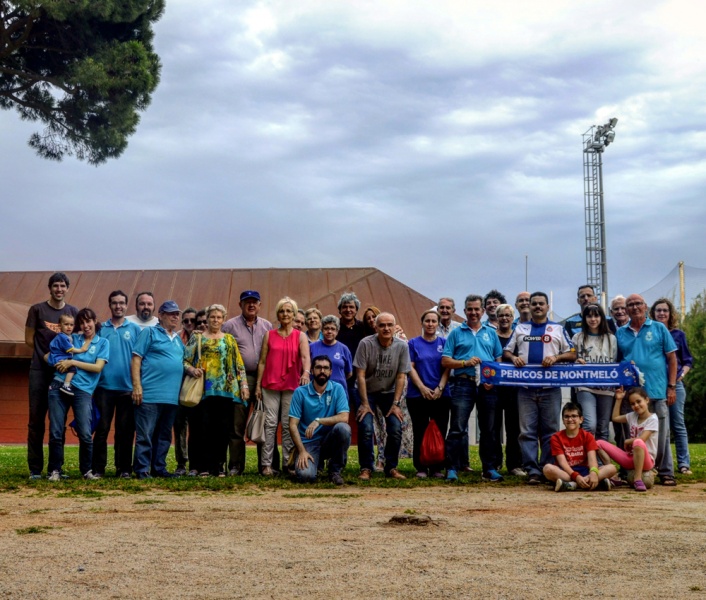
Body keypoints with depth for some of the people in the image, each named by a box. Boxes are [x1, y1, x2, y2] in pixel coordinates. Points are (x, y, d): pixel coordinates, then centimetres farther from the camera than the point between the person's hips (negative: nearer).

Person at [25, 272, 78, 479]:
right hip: (40, 370, -2)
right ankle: (35, 469, 2)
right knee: (36, 419, -1)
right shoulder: (37, 310, 4)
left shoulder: (73, 312, 10)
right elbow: (29, 339, 3)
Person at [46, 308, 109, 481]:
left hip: (82, 390, -2)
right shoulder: (72, 338, 16)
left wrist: (72, 362, -5)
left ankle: (86, 470, 8)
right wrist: (61, 361, 0)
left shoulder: (102, 342, 10)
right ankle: (55, 470, 11)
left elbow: (98, 367, -2)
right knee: (56, 432, 0)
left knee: (85, 434, -9)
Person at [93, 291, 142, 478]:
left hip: (127, 387, 0)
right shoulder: (101, 329, 8)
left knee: (125, 430, 4)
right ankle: (98, 468, 5)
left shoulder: (135, 329, 6)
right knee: (102, 428, 0)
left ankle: (124, 468, 10)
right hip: (104, 386, 0)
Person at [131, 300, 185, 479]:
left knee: (164, 436, 11)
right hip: (150, 394, -7)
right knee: (145, 434, -5)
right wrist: (137, 385, -14)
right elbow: (136, 358, -5)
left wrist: (191, 370, 5)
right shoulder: (150, 332, 1)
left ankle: (159, 468, 18)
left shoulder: (178, 339, 21)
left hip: (171, 396, 7)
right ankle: (142, 470, -2)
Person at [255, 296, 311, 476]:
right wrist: (258, 384, 4)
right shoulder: (269, 335, 9)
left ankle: (288, 463, 6)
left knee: (288, 425, 1)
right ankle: (267, 464, -2)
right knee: (270, 423, -3)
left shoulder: (300, 336, 6)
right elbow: (262, 361, 9)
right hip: (270, 385, 1)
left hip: (291, 386, 0)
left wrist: (306, 372, -30)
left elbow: (305, 356, -10)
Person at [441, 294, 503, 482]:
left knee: (488, 429, 7)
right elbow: (445, 361, 3)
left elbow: (499, 360, 12)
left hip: (487, 387, 3)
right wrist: (465, 363, -12)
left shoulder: (491, 333, 15)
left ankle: (490, 469, 14)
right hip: (464, 384, -2)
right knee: (457, 429, -6)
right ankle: (452, 469, -4)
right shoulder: (456, 333, 8)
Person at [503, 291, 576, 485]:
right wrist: (513, 357, -6)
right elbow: (506, 351, 16)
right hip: (526, 387, 1)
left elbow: (572, 354, 7)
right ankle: (532, 471, -3)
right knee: (527, 431, -3)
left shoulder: (558, 329, 12)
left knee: (550, 431, 0)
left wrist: (556, 357, -10)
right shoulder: (520, 329, 18)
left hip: (550, 388, -1)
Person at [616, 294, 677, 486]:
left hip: (657, 391, -2)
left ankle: (665, 472, 8)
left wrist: (672, 387, -2)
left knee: (661, 434, -1)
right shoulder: (620, 333, 11)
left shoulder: (659, 329, 5)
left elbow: (672, 358, 4)